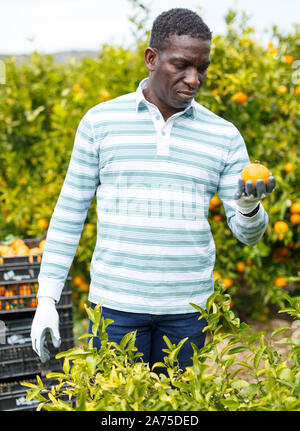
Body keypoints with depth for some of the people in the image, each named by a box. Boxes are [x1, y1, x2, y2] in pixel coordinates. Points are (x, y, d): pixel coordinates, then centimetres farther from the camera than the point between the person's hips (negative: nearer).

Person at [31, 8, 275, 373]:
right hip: (117, 302, -1)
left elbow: (247, 233, 4)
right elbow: (70, 211, 5)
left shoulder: (223, 136, 3)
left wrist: (249, 207, -20)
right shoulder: (100, 121, 0)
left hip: (188, 308, 2)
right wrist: (47, 298, 1)